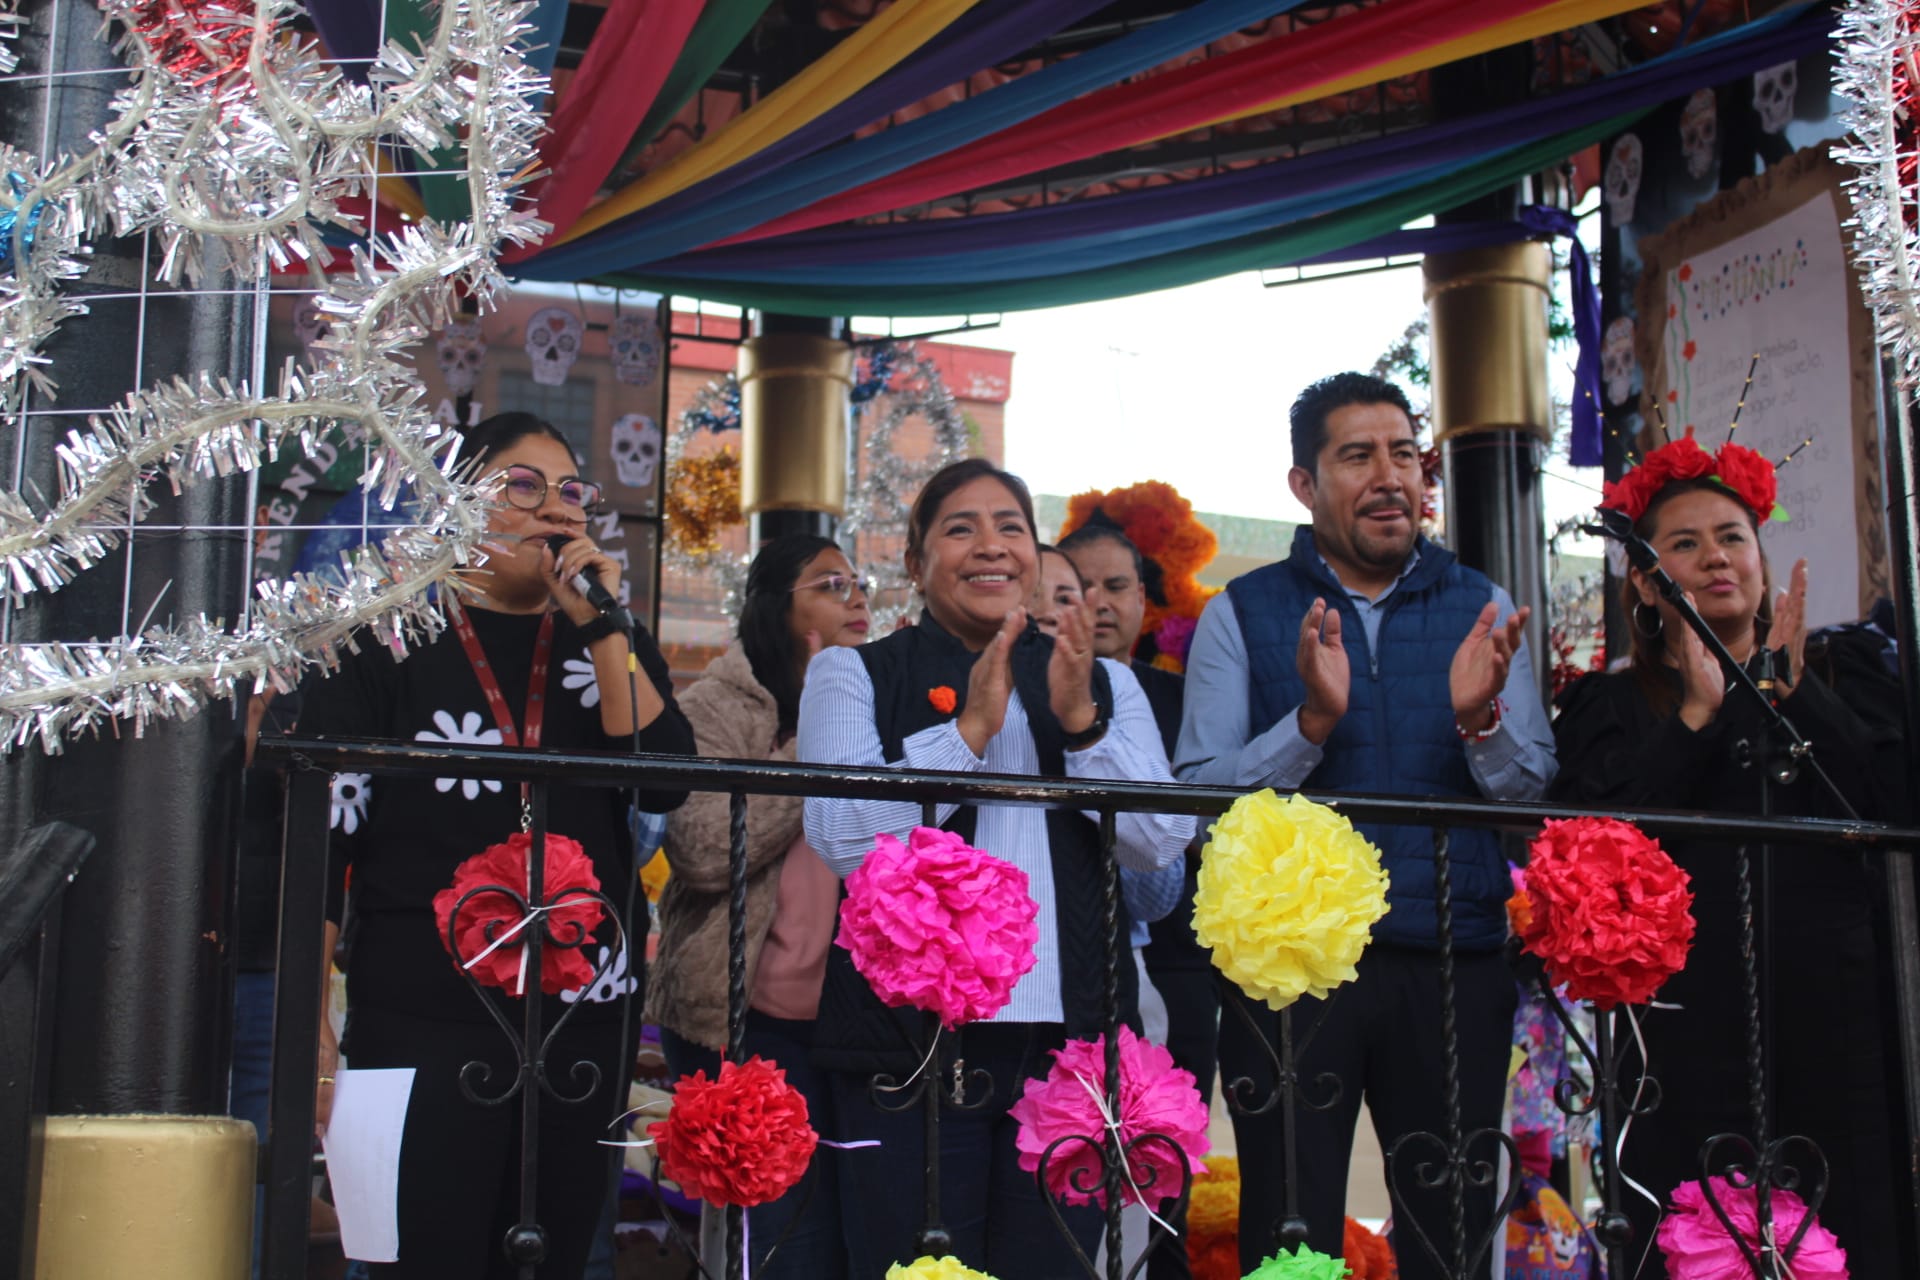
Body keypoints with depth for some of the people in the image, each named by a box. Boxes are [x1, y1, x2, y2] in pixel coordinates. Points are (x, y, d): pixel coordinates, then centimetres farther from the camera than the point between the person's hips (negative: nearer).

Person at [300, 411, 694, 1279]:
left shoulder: (611, 644, 12)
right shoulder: (389, 644, 1)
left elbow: (666, 783, -4)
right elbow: (320, 836, -2)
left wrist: (601, 629, -10)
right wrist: (310, 1027, -9)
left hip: (587, 1021, 4)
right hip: (425, 1027, -4)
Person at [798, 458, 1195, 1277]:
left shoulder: (1105, 683, 14)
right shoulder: (854, 675, 5)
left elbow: (1163, 846, 2)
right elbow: (842, 838, -10)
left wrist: (1081, 721, -11)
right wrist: (970, 728, -16)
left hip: (1069, 1038, 3)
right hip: (910, 1033, -3)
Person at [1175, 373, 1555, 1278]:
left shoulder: (1480, 610, 9)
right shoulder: (1240, 616, 3)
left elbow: (1534, 792, 3)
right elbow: (1198, 797, -6)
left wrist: (1479, 719, -17)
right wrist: (1312, 718, -20)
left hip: (1454, 966, 2)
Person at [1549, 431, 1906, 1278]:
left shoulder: (1844, 669, 16)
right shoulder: (1608, 706, 13)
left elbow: (1895, 807, 1)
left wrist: (1792, 693, -5)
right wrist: (1698, 715, -6)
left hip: (1841, 1014, 1)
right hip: (1693, 1029, -1)